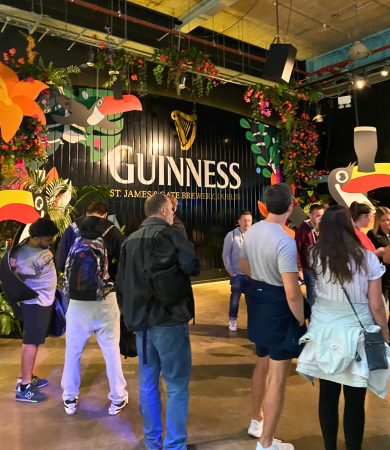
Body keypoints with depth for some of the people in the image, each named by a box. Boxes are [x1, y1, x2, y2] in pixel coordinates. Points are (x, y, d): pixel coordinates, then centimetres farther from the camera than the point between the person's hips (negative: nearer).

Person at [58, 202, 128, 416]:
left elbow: (60, 263, 4)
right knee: (111, 350, 12)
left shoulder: (71, 230, -2)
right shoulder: (112, 232, -5)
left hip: (77, 300, 1)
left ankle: (70, 399, 31)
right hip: (105, 299, -1)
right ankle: (117, 399, 23)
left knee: (73, 350, 17)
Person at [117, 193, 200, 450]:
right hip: (168, 320, -7)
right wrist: (178, 265, -1)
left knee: (148, 383, 16)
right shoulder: (168, 234, -10)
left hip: (140, 319, 7)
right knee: (177, 386, 4)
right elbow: (192, 267, -22)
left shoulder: (130, 239, 11)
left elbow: (121, 281, 14)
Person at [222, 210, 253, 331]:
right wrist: (230, 271, -4)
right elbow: (226, 255, -3)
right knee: (235, 297, 9)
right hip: (237, 274, -1)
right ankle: (232, 320, 26)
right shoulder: (231, 235, -7)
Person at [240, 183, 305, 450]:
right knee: (277, 377, 6)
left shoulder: (252, 231, 1)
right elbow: (292, 293, -26)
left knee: (263, 364, 26)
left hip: (257, 300, 9)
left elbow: (244, 268, 14)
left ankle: (257, 421, 45)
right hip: (279, 306, -8)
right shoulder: (285, 241, -25)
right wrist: (302, 321, -11)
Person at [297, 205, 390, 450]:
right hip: (356, 333, -2)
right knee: (355, 400, 11)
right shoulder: (368, 258, -12)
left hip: (324, 330, 3)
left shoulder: (315, 255, -6)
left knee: (328, 394, 15)